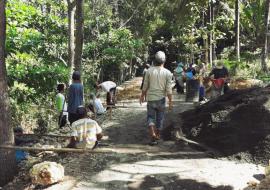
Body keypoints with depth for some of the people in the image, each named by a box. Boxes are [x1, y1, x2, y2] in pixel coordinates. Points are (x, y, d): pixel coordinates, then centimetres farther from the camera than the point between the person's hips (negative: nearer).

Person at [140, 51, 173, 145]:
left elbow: (145, 86, 0)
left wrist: (142, 96, 14)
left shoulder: (149, 71, -6)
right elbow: (168, 89, -8)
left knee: (151, 117, 10)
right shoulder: (167, 73, -8)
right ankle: (157, 135, 29)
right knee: (160, 118, 15)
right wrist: (170, 101, 1)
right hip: (161, 98, 0)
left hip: (150, 98, 0)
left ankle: (152, 134, -9)